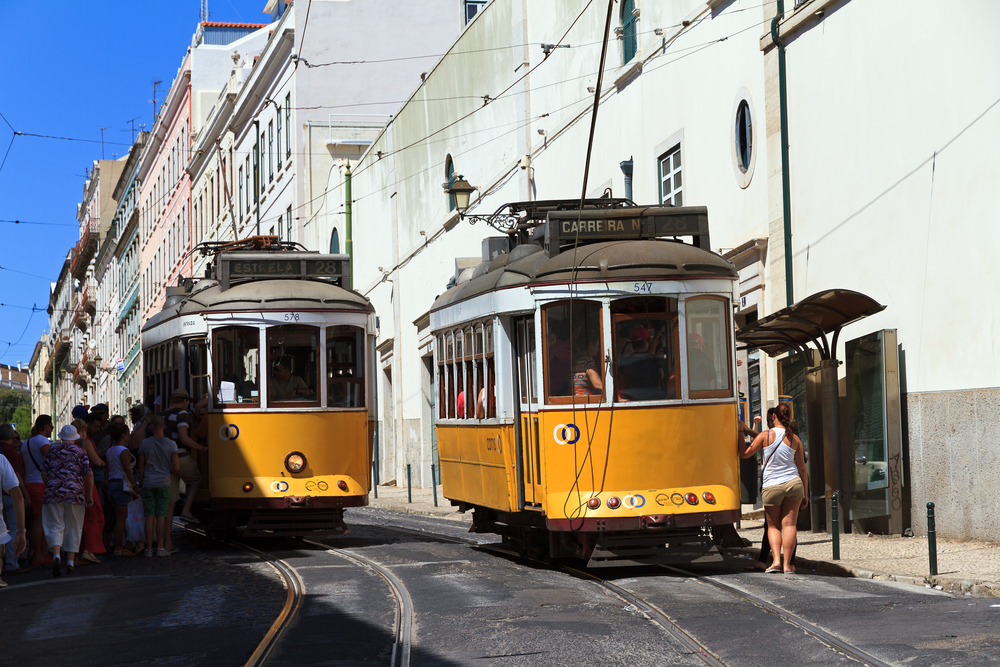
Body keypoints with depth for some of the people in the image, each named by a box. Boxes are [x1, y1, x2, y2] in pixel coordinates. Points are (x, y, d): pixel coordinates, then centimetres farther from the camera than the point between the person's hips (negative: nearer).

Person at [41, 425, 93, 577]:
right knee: (73, 528, 9)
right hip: (75, 493, -1)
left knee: (55, 526, 1)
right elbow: (89, 474, -2)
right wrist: (90, 495, 5)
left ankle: (56, 556, -24)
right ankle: (70, 563, 8)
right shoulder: (80, 452, 4)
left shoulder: (52, 450, 8)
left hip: (53, 493, 1)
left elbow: (44, 473, 8)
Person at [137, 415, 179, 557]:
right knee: (161, 516, 3)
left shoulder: (145, 443, -3)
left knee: (149, 517, 1)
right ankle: (161, 547, 4)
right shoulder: (171, 444, -3)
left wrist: (140, 483, 13)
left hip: (148, 483, 0)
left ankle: (149, 549, 2)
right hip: (164, 484, 0)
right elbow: (176, 468, -5)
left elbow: (141, 468, 1)